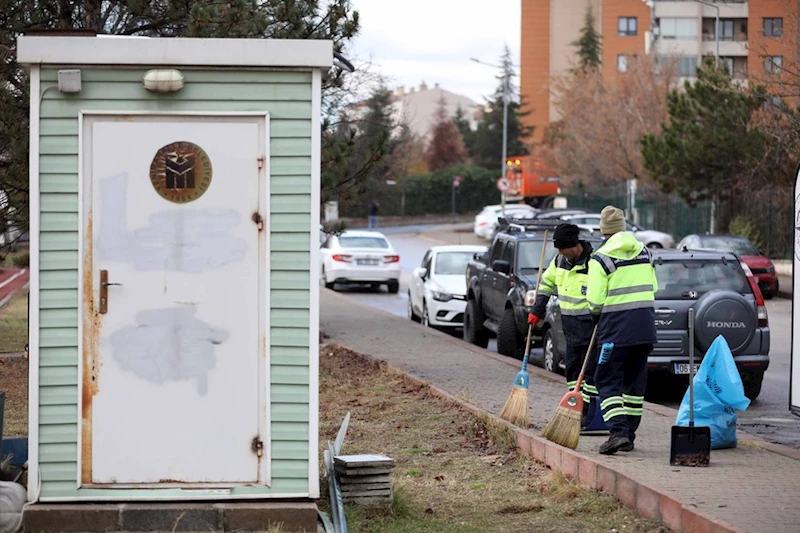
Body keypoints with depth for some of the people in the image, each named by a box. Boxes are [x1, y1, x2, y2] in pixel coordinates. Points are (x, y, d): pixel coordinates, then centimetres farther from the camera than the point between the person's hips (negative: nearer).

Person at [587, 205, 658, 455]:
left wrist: (596, 316, 9)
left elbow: (595, 301, -11)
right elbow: (653, 287, 15)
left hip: (617, 328, -6)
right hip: (646, 327, 6)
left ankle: (618, 431, -16)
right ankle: (629, 436, 18)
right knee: (635, 381, 14)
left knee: (608, 380, 0)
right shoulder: (644, 252, 10)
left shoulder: (600, 259, -9)